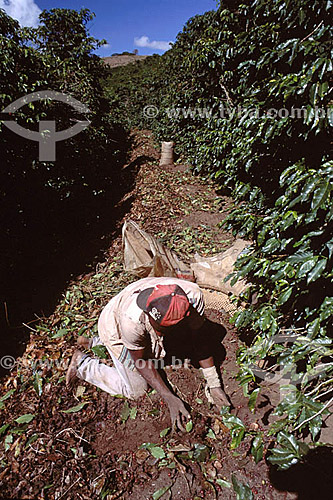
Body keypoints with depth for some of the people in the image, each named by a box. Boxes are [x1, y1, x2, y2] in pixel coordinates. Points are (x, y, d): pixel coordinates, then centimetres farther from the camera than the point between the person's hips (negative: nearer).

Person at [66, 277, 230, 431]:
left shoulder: (193, 295, -36)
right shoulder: (132, 319, -44)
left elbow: (200, 343, -20)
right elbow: (141, 361, -25)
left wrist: (214, 384, -19)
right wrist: (170, 398, -25)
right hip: (115, 326, -4)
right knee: (136, 390, -1)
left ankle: (96, 342, 34)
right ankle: (82, 362, 14)